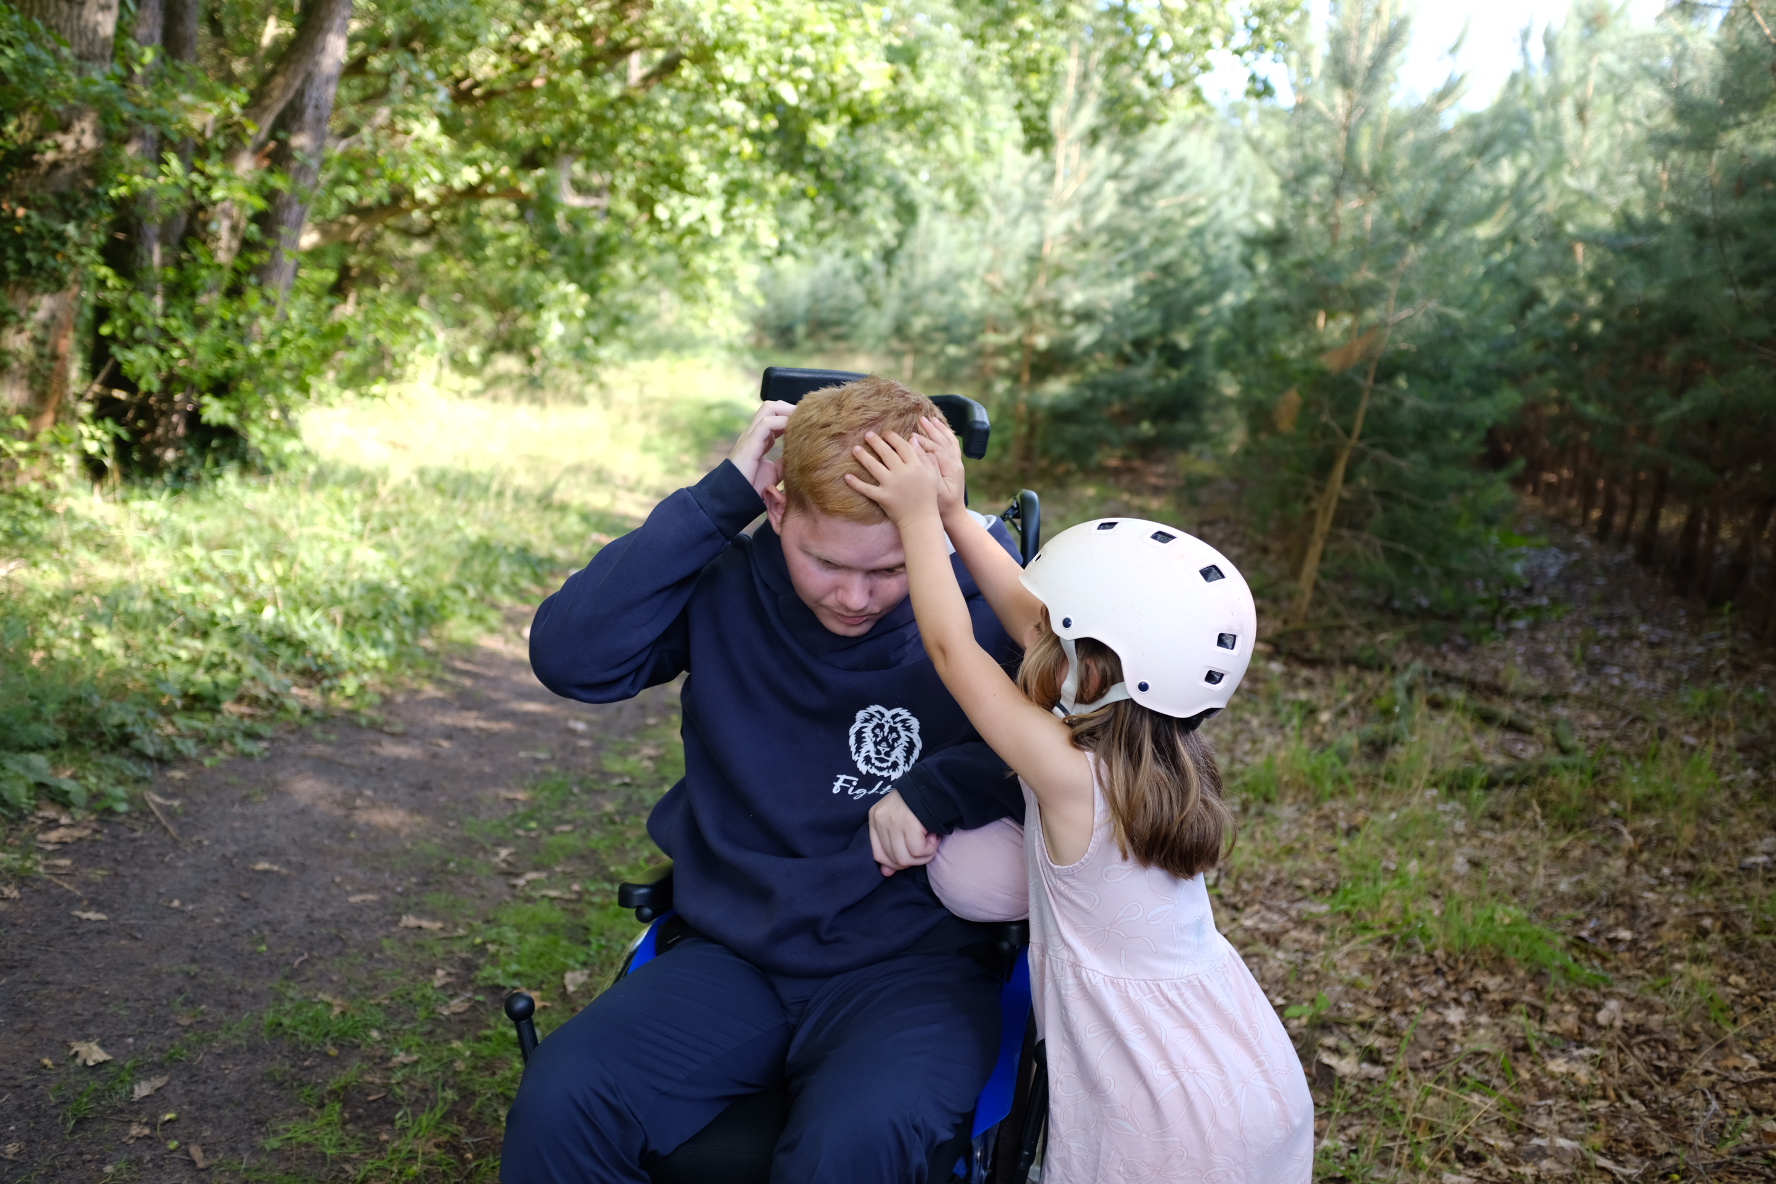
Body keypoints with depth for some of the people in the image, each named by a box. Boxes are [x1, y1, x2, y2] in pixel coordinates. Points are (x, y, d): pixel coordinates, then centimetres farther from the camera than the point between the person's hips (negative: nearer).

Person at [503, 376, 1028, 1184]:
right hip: (735, 957, 3)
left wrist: (939, 791, -18)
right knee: (559, 1102, -21)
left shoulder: (991, 605, -9)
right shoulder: (727, 585, -2)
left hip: (914, 966, -2)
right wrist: (717, 501, -16)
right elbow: (570, 656, -15)